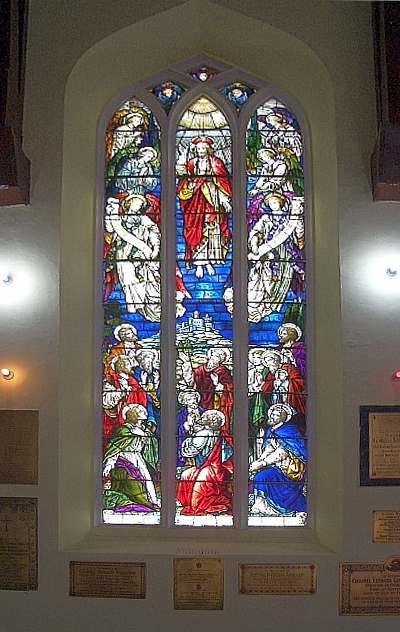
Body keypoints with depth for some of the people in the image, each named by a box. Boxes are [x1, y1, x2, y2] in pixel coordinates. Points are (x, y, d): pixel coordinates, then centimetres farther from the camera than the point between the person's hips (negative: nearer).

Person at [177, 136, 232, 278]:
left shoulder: (216, 163, 6)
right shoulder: (192, 163, 9)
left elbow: (223, 182, 2)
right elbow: (184, 183, 12)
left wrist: (225, 200, -5)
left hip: (212, 201, 0)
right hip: (196, 201, 0)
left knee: (212, 230, -1)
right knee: (196, 231, -6)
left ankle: (208, 261, 7)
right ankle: (198, 263, -3)